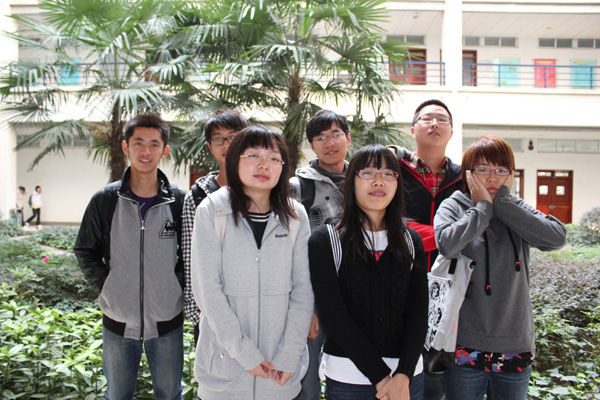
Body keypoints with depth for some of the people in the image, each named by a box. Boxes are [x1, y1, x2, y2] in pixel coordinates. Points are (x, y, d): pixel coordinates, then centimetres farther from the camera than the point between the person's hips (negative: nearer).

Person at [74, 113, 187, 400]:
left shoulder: (180, 201, -5)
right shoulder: (105, 200, -3)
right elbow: (85, 251, 6)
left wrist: (179, 286, -6)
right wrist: (104, 288, -3)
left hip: (167, 323, -1)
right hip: (118, 322, 1)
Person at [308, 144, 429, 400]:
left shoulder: (411, 241, 5)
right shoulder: (324, 241, -6)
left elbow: (418, 312, -1)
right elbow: (334, 315, -13)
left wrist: (403, 376, -14)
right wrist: (381, 377, -16)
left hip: (406, 376, 3)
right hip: (347, 377, -2)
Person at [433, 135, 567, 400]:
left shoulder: (517, 208, 6)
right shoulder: (453, 206, -3)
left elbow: (557, 238, -12)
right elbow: (447, 244, -25)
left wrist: (502, 203, -11)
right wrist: (483, 207, -13)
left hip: (516, 342, 3)